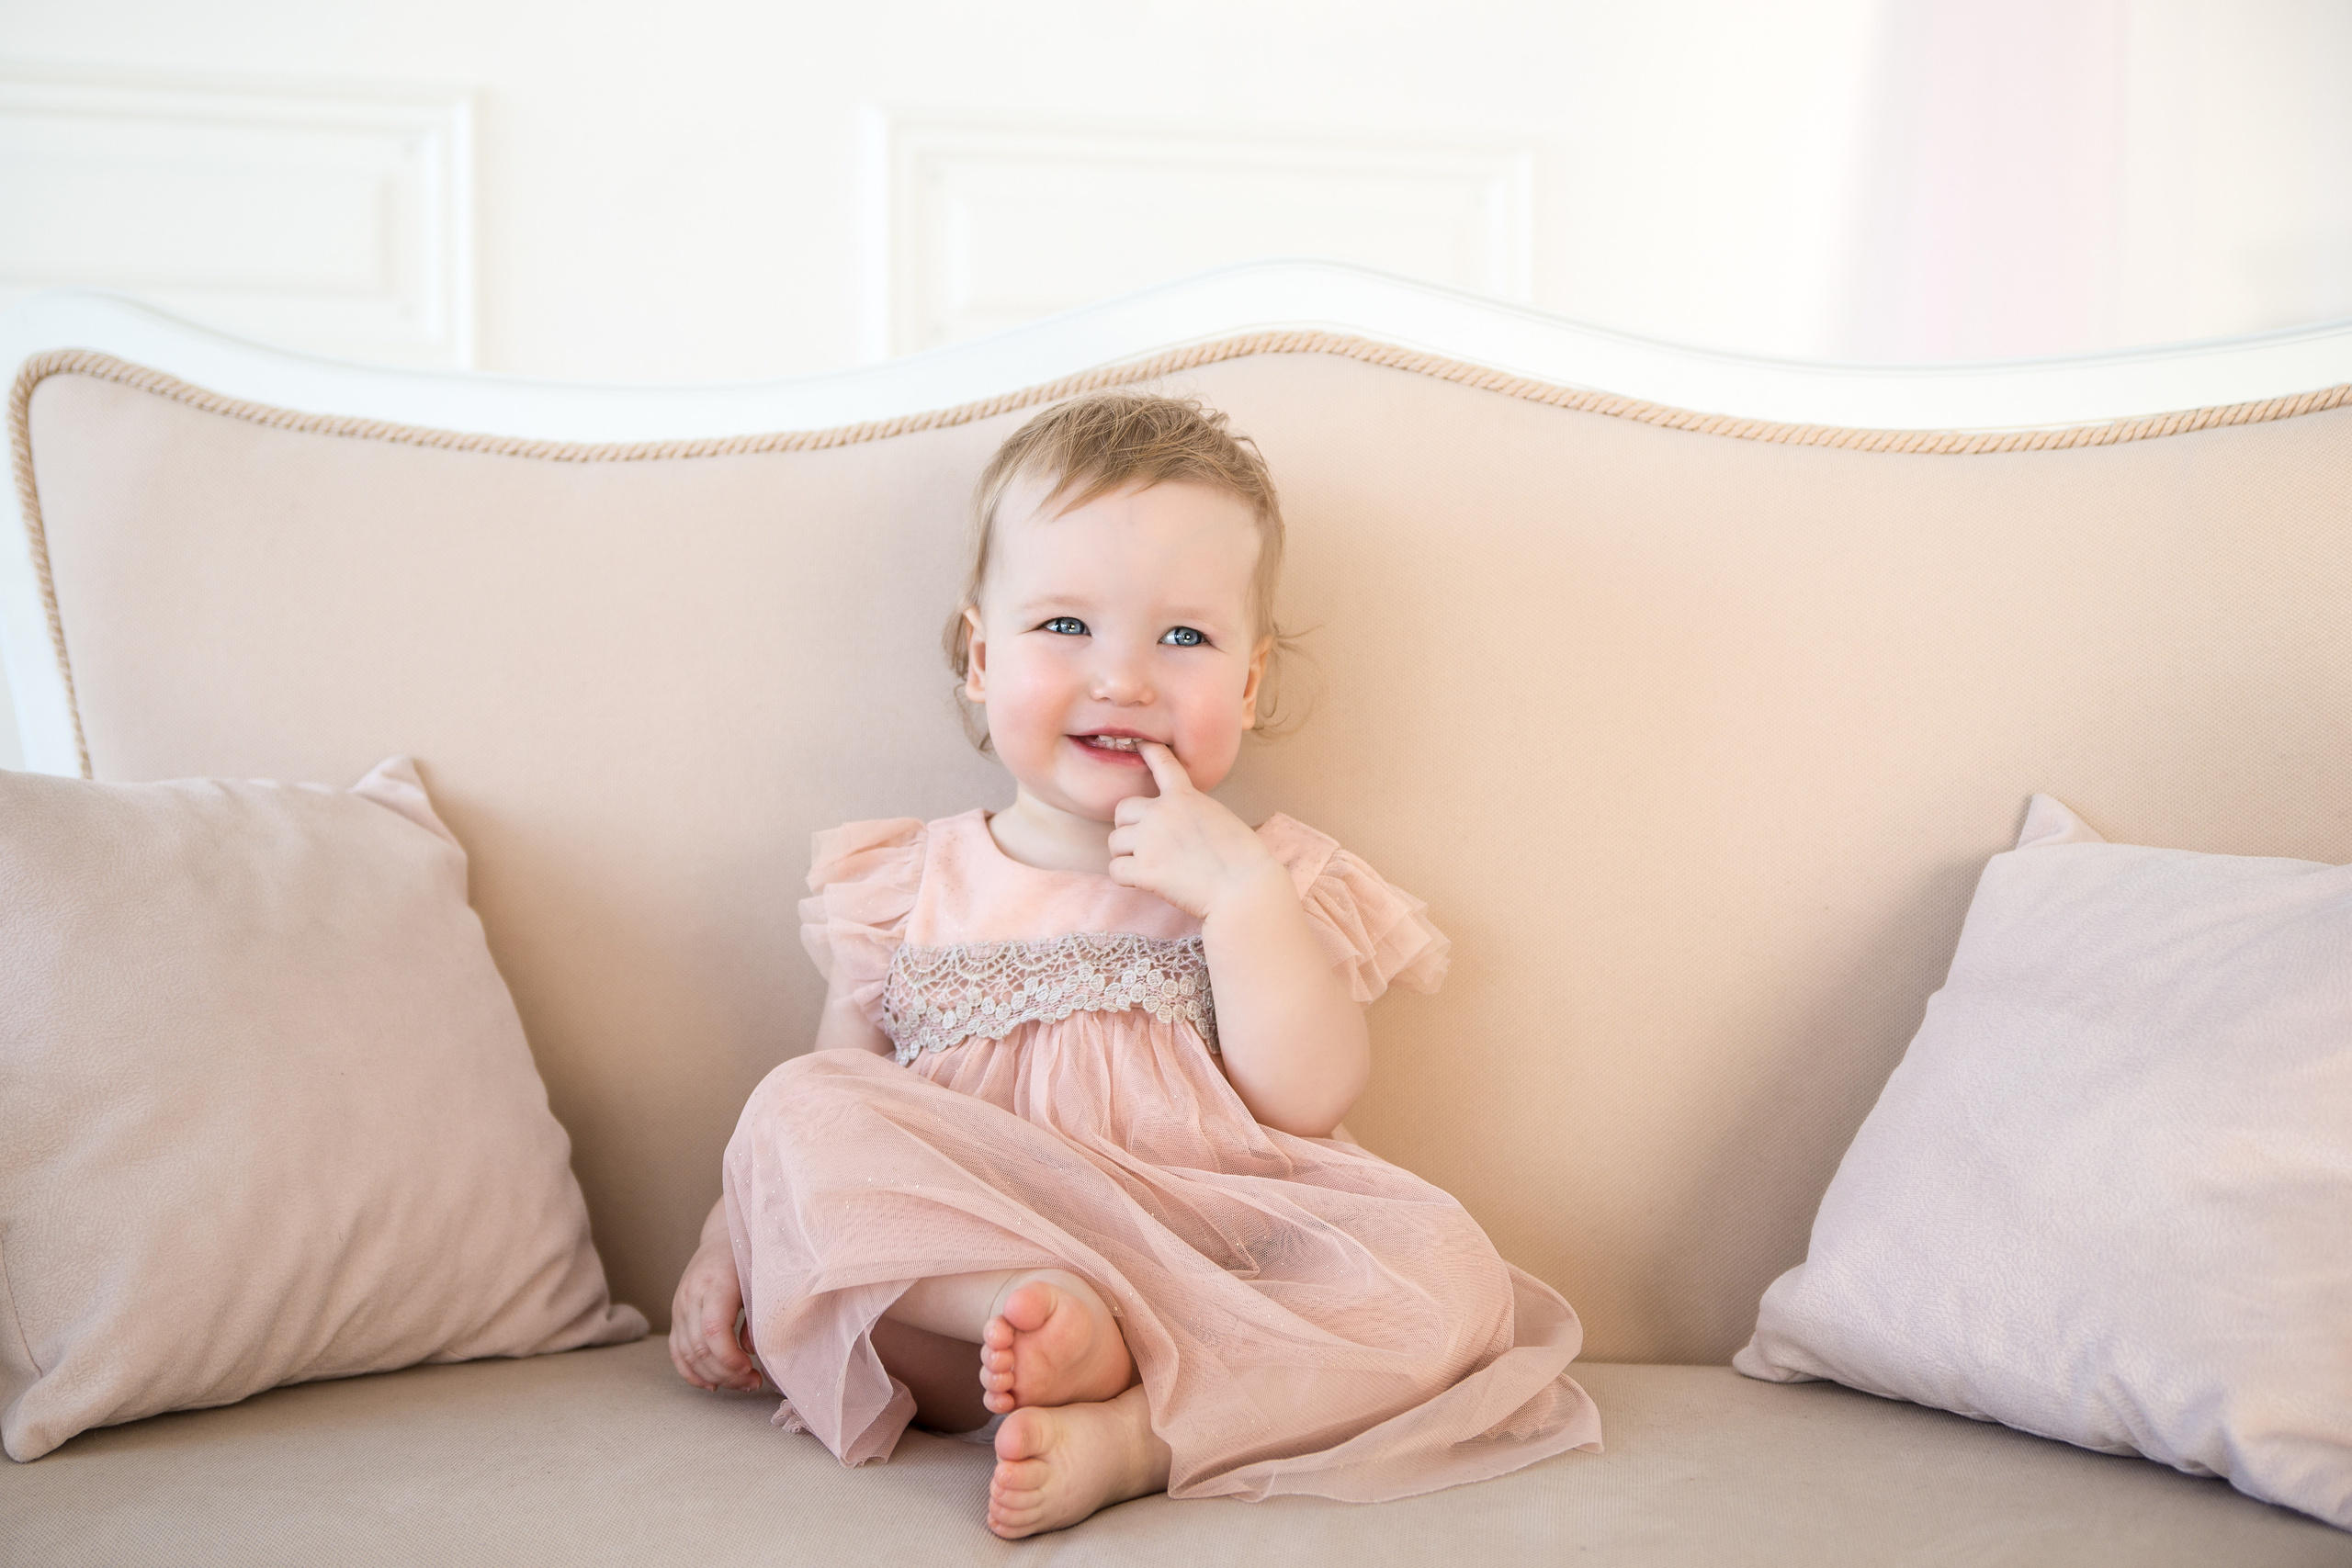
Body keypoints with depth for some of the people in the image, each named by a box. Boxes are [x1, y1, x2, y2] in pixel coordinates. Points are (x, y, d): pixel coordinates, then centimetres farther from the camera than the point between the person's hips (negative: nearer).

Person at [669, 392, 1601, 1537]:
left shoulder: (1270, 883, 11)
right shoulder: (905, 890, 14)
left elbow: (1305, 1103, -3)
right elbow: (828, 1107, 18)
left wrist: (1240, 894, -10)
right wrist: (729, 1239, 2)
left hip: (1220, 1281, 0)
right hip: (962, 1273, 1)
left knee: (1443, 1268, -26)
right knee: (799, 1113, -22)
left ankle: (1123, 1437, -37)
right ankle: (1062, 1339, -37)